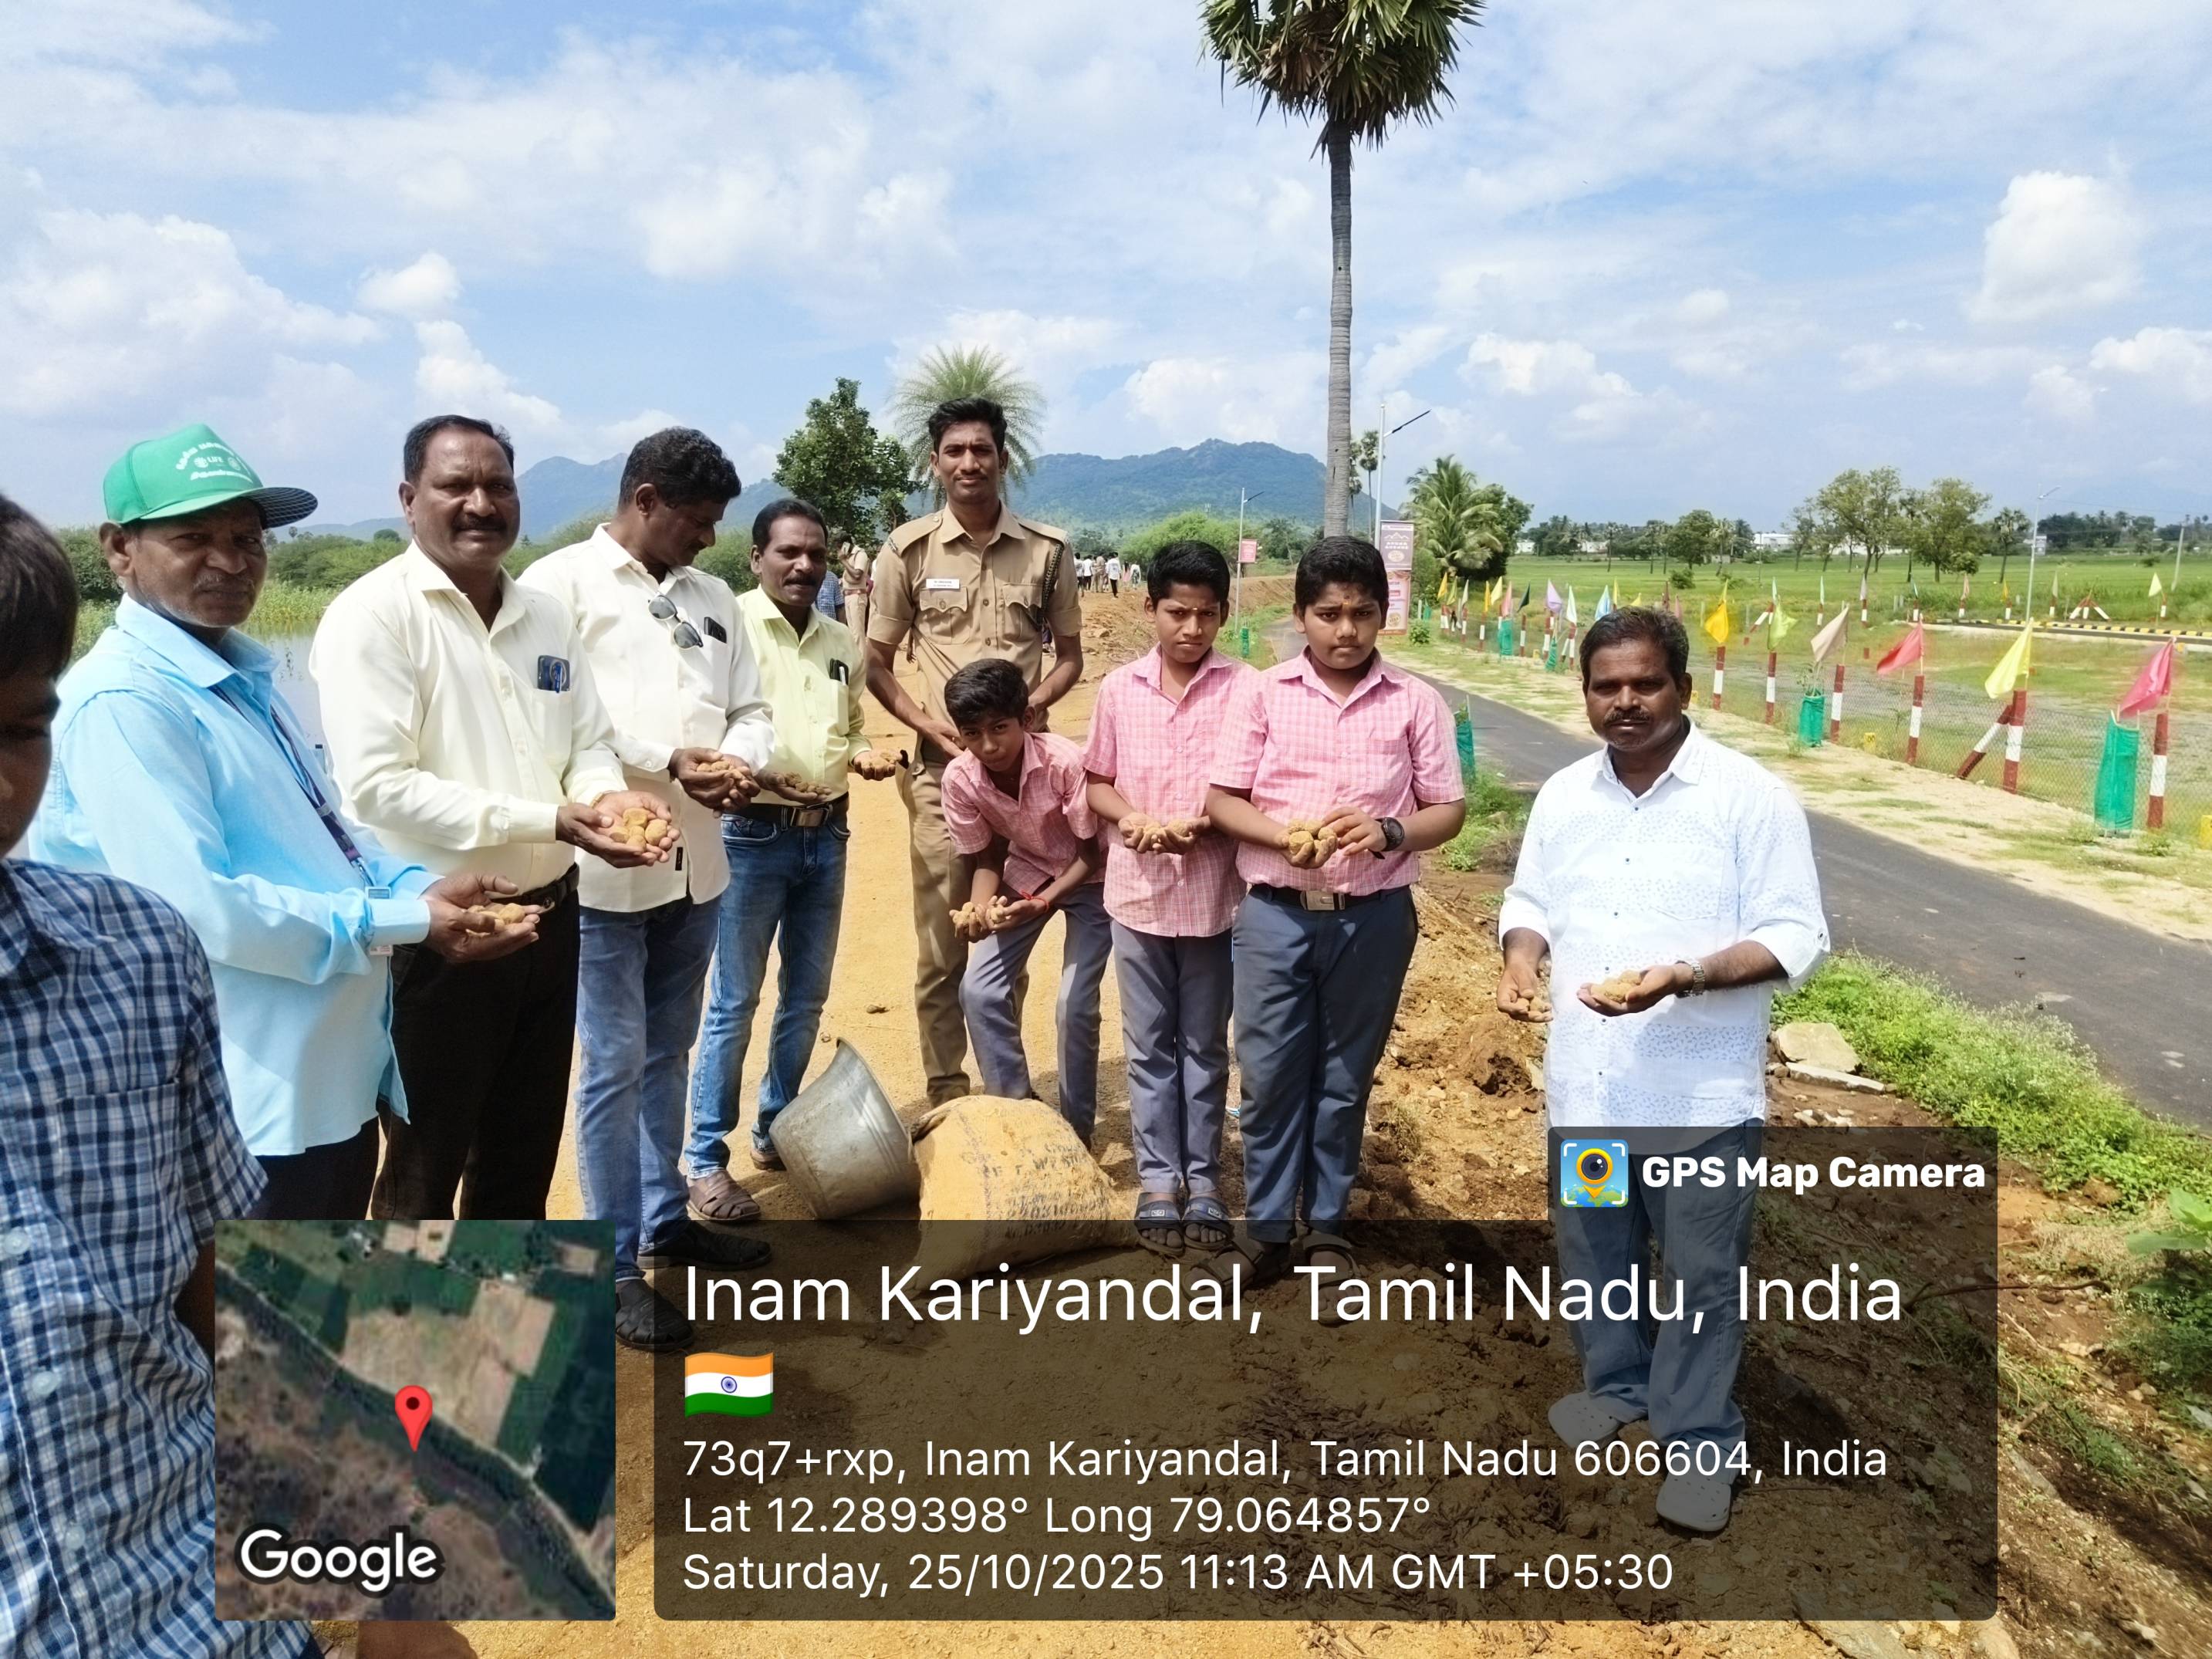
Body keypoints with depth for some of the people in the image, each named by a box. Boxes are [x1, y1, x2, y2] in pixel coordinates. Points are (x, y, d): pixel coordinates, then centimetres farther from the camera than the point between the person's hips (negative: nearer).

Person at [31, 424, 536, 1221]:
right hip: (250, 1107, -9)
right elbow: (198, 907, -27)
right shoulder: (123, 702, -20)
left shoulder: (243, 676, 11)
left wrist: (420, 885, -1)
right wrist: (405, 921, -19)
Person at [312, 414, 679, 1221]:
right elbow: (377, 787, -21)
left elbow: (590, 741, 14)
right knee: (423, 1171, 11)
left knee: (523, 1156, 21)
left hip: (548, 921, 7)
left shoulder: (547, 615, 9)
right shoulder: (373, 614, -13)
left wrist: (607, 794, -9)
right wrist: (546, 821, -23)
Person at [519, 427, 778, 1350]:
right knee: (614, 1065, 0)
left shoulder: (712, 597, 14)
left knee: (668, 1054, 18)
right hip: (606, 865, -6)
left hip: (696, 862, 6)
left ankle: (664, 1218, 33)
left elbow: (749, 709, 12)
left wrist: (739, 762, -10)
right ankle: (614, 1269, 10)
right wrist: (672, 762, -18)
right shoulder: (560, 583, -6)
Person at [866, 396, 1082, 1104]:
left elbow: (1069, 655, 10)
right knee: (942, 945, 4)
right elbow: (876, 663, 6)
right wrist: (930, 726, -9)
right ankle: (947, 1095, 16)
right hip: (940, 767, -1)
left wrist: (1026, 707, -10)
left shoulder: (1047, 549, 3)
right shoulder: (908, 550, 1)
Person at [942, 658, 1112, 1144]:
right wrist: (978, 909, -29)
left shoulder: (1065, 763, -32)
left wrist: (1043, 904, -33)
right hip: (1024, 873, 4)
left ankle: (1077, 1131, 8)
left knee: (1075, 1004, -12)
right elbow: (984, 860, -8)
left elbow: (1093, 853, -20)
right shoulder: (960, 778, -21)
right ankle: (1015, 1111, 11)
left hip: (1088, 877, -4)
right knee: (980, 990, -7)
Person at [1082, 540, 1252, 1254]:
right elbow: (1096, 783, 8)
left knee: (1204, 1043, 12)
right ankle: (1159, 1175, 23)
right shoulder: (1119, 688, 0)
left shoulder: (1244, 688, -7)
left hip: (1214, 892, -1)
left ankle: (1203, 1176, 23)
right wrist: (1133, 819, -12)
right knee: (1149, 1043, 11)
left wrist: (1199, 824, -20)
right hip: (1137, 890, 2)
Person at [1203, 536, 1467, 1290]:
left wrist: (1389, 833, -19)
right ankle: (1267, 1229, 21)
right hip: (1275, 913, 0)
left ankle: (1328, 1227, 27)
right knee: (1269, 1074, 6)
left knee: (1345, 1077, 12)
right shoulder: (1262, 693, -1)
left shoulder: (1415, 702, -1)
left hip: (1373, 918, 0)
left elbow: (1448, 810, 1)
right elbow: (1220, 799, -1)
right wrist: (1285, 834, -19)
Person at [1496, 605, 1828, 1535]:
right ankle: (1616, 1385, 44)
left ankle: (1701, 1439, 29)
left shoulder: (1750, 797, -12)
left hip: (1702, 1092, -5)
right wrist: (1522, 958, -9)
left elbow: (1795, 937, -13)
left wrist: (1688, 977, -29)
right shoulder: (1563, 796, 4)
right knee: (1594, 1252, 21)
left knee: (1702, 1273, 10)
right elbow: (1531, 901, 13)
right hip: (1585, 1082, 5)